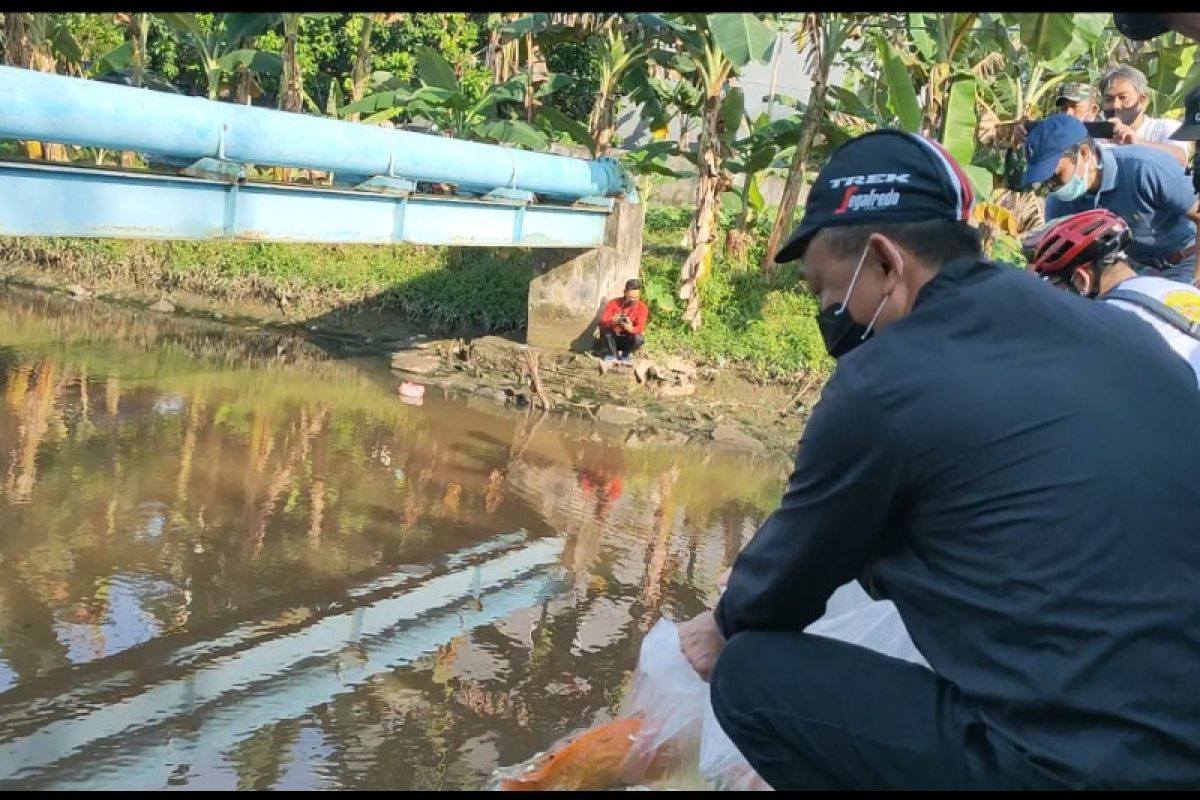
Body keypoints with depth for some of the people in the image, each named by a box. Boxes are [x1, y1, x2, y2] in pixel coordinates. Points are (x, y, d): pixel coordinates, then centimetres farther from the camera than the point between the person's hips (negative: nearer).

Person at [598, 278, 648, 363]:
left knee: (639, 338, -32)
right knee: (604, 327, -28)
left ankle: (626, 354, 1)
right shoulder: (614, 302, -11)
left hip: (628, 340, -1)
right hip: (614, 338, 1)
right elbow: (602, 321, -21)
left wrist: (631, 329, -48)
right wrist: (612, 321, -44)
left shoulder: (642, 307, -12)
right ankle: (613, 354, -6)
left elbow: (640, 327, -24)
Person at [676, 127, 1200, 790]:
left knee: (751, 674, 2)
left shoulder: (881, 380, -12)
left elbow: (798, 558, 3)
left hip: (1067, 761, -8)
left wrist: (726, 629, 24)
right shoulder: (1122, 334, 9)